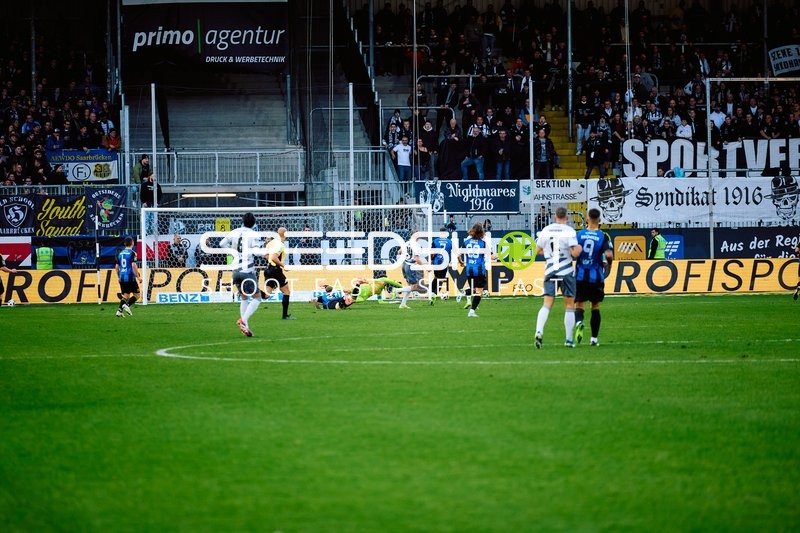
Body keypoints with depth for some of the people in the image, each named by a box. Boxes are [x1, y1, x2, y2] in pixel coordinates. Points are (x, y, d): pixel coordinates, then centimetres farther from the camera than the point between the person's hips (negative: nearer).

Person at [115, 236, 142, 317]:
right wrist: (138, 277, -13)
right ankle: (127, 305, -16)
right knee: (136, 294, 4)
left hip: (122, 278, 6)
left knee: (125, 295, 12)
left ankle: (119, 310, -2)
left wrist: (118, 277, 27)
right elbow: (133, 265, -18)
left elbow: (117, 267, 15)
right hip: (130, 277, -6)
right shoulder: (132, 253, -9)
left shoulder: (120, 253, 11)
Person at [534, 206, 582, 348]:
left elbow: (538, 251, 12)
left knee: (547, 304, 1)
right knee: (569, 305, 8)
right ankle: (569, 340, 9)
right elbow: (575, 253, -16)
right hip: (566, 272, -3)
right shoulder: (569, 231, -9)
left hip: (550, 272, 3)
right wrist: (580, 248, 5)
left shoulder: (545, 230, 4)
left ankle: (539, 332, -21)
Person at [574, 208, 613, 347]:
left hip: (580, 276, 0)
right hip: (596, 277, 0)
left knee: (579, 304, 4)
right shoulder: (603, 236, -5)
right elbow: (609, 254, -17)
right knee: (595, 307, 13)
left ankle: (579, 322, -30)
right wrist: (608, 265, 5)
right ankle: (594, 339, 14)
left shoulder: (579, 234, -1)